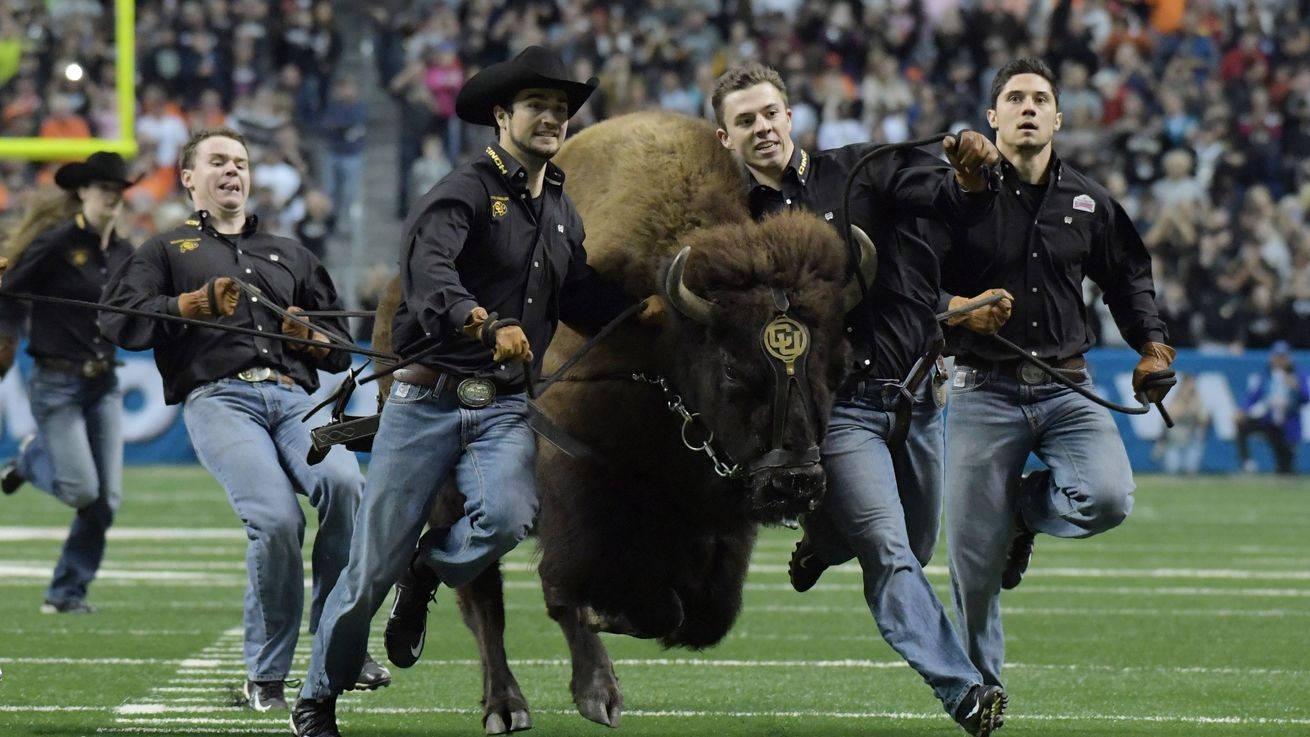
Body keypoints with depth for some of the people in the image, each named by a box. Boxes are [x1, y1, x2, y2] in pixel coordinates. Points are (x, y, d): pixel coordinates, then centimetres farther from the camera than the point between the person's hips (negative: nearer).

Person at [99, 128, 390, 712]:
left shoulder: (290, 256, 35)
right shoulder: (168, 250, 24)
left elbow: (340, 349, 34)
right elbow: (119, 319, 7)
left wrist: (313, 336, 10)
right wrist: (195, 304, -4)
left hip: (294, 396, 3)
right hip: (216, 397, -3)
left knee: (343, 483, -31)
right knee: (276, 519, -28)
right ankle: (266, 677, -13)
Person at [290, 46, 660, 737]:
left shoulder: (562, 212, 16)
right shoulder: (465, 191, -9)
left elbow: (583, 300, 24)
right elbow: (429, 270, -27)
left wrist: (645, 305, 5)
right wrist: (484, 323, -44)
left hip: (504, 409, 5)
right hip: (427, 400, -5)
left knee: (507, 516, -26)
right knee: (373, 564, -2)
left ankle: (427, 575, 7)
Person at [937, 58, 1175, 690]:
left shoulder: (1088, 202, 10)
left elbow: (1128, 276, 24)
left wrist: (1153, 344, 9)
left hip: (1067, 389, 2)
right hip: (984, 394, -2)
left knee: (1109, 498, -24)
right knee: (975, 563, -3)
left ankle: (1024, 510, 10)